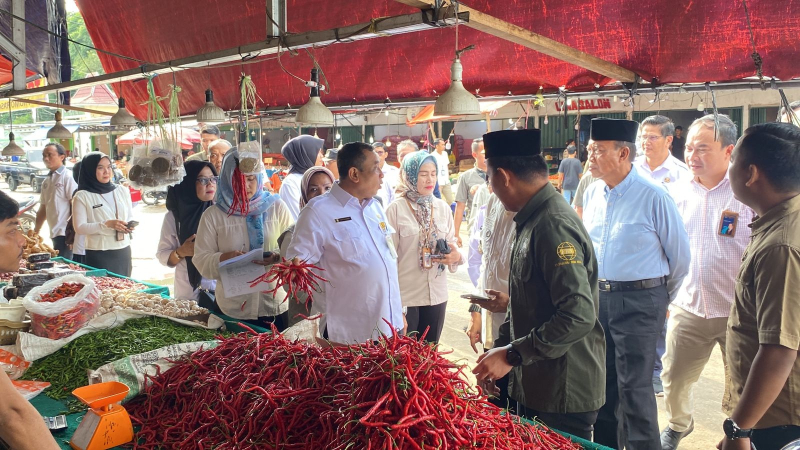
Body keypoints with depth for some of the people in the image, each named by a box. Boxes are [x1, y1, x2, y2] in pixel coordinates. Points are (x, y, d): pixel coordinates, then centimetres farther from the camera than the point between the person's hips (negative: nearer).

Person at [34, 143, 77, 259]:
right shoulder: (46, 181, 15)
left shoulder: (68, 177, -8)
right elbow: (43, 209, 21)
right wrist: (35, 233, 19)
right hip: (54, 234, 8)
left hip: (66, 234, -8)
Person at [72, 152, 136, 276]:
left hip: (123, 251, 4)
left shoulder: (122, 191, 9)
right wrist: (107, 225, -21)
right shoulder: (82, 196, -3)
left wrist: (130, 226, -8)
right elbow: (79, 228, -9)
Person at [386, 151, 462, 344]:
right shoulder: (396, 209, -8)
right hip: (405, 295, -4)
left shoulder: (443, 208, 5)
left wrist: (456, 256, -12)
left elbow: (452, 245, 12)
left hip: (437, 295, 4)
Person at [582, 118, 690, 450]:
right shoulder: (592, 193, 4)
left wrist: (664, 297, 8)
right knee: (603, 380, 16)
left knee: (634, 387, 0)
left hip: (639, 301, -6)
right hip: (597, 295, 6)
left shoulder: (653, 196, -14)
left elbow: (679, 255, -4)